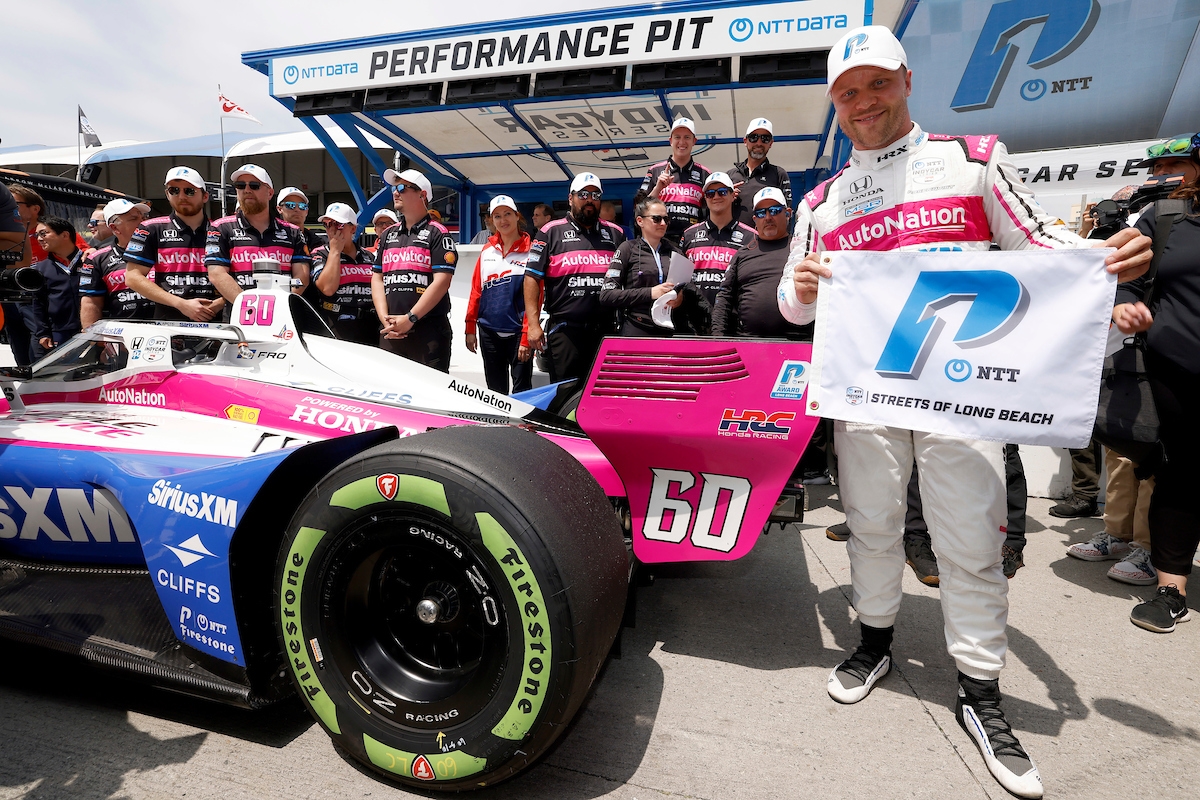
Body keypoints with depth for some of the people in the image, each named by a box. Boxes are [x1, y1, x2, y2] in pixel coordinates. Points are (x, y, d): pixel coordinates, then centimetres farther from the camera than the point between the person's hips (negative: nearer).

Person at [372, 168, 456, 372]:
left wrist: (410, 318, -14)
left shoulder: (437, 233, -1)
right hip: (390, 332, 6)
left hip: (429, 331, -6)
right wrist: (385, 319, -2)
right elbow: (377, 279, 14)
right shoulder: (388, 234, 18)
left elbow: (441, 281, -11)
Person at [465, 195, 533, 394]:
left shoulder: (530, 250, -5)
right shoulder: (487, 251, 9)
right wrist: (470, 328, 7)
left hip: (517, 332, -4)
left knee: (521, 391, 0)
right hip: (489, 332, 4)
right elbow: (476, 290, 10)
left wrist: (526, 337, -13)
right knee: (495, 391, 13)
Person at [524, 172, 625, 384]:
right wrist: (533, 323, -9)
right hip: (564, 331, -3)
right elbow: (532, 278, 0)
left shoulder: (616, 233, 14)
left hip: (606, 330, 4)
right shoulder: (551, 232, 4)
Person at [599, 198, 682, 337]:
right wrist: (650, 293, -15)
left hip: (669, 331, 4)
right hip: (636, 330, -3)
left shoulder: (674, 251, 13)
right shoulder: (629, 248, 2)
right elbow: (606, 295, -7)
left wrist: (680, 297, -2)